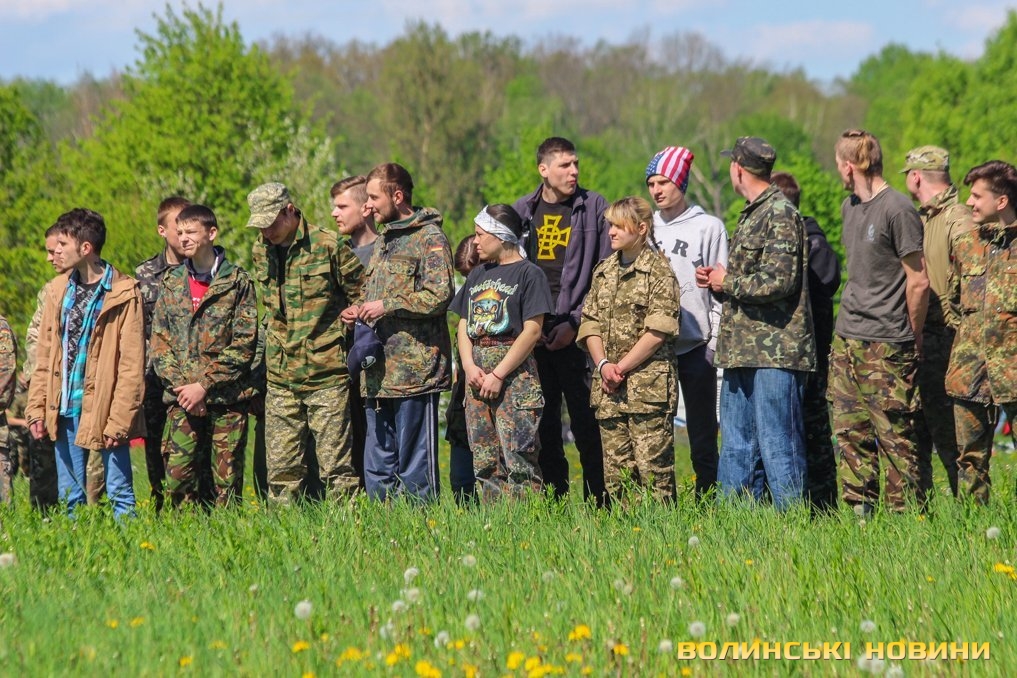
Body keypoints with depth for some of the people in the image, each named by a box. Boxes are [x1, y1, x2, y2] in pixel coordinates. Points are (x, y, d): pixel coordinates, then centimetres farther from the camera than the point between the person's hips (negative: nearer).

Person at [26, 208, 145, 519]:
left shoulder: (124, 294, -8)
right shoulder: (58, 290, 10)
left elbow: (132, 367, -9)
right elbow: (44, 358, 13)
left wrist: (119, 420, -14)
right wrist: (37, 408, 5)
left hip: (105, 410, -6)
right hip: (65, 410, 6)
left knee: (120, 494, 0)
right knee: (69, 498, 10)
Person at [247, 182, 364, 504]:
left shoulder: (328, 245, -7)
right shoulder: (260, 251, 10)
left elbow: (361, 296, 0)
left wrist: (339, 333, -1)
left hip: (326, 374, -5)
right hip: (280, 379, 5)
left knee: (335, 465, -3)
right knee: (282, 468, 5)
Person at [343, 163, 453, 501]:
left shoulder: (429, 238, -6)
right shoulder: (383, 241, 22)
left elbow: (439, 295, -18)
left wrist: (387, 305, -13)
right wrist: (360, 313, 10)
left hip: (415, 370, -9)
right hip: (379, 373, 9)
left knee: (415, 471, -5)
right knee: (377, 470, 9)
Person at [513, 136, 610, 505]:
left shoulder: (594, 208, 2)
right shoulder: (522, 211, 12)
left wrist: (575, 323, -9)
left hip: (577, 332, -4)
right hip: (532, 333, 4)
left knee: (586, 421, -5)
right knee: (542, 423, 7)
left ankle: (598, 501, -1)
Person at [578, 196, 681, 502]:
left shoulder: (658, 269, -3)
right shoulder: (604, 271, 16)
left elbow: (658, 331, -10)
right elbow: (590, 324, 12)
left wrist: (622, 367, -10)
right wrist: (603, 365, -5)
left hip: (648, 385, -6)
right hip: (609, 386, 6)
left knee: (653, 469, -7)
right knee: (616, 472, 6)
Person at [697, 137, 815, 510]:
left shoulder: (780, 214, -11)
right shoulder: (751, 214, 19)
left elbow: (778, 281, -21)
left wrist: (728, 282, -9)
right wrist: (716, 280, 9)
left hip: (774, 352, -10)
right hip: (743, 352, 10)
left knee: (778, 446, -7)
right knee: (737, 447, 12)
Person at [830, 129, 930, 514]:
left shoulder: (898, 211, -11)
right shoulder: (850, 207, 15)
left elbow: (918, 282, -9)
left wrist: (912, 338, -2)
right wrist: (850, 321, 16)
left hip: (886, 344, -8)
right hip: (846, 338, 8)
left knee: (894, 435, -6)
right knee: (850, 432, 8)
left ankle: (905, 515, -2)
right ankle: (859, 509, 14)